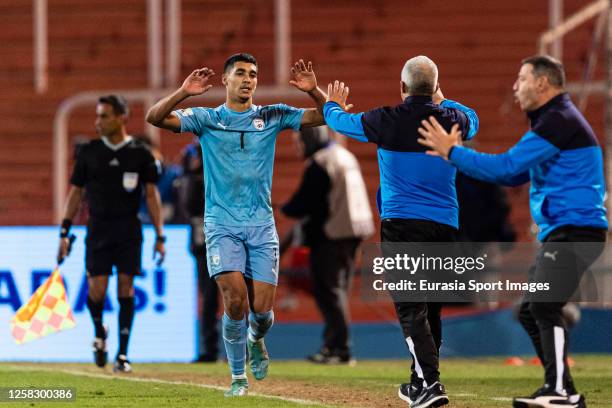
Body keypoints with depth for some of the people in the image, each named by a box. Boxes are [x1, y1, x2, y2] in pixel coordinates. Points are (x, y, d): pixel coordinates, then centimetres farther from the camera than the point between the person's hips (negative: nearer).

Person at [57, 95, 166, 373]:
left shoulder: (140, 154, 2)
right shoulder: (89, 152, 6)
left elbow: (152, 195, 4)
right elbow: (75, 192, 9)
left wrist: (160, 236, -1)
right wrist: (64, 232, 3)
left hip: (129, 231, -1)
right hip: (98, 230, 1)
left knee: (125, 287, -5)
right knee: (96, 290, -8)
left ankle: (122, 354, 2)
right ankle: (99, 332, 23)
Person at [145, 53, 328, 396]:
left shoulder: (271, 117, 7)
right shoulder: (207, 119, 3)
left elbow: (327, 116, 2)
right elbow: (155, 117, -8)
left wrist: (313, 90, -17)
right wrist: (184, 93, -23)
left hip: (261, 224, 1)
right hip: (222, 224, -1)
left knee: (262, 307, -6)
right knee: (235, 299, -16)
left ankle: (256, 340, 32)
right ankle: (238, 376, 2)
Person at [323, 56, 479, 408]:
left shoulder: (387, 121, -7)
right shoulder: (452, 121, 3)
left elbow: (340, 121, 12)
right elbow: (472, 119, 30)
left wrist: (333, 105, 35)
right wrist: (441, 101, 46)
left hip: (401, 223, -4)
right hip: (445, 224, 4)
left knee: (411, 307, -8)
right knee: (432, 306, 15)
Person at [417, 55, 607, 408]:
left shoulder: (559, 121, -13)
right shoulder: (554, 120, 21)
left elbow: (506, 167, -18)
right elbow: (515, 175, 23)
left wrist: (453, 151, -9)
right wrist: (456, 155, 14)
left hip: (575, 230, -11)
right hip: (560, 234, 11)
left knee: (544, 306, -21)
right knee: (531, 311, 14)